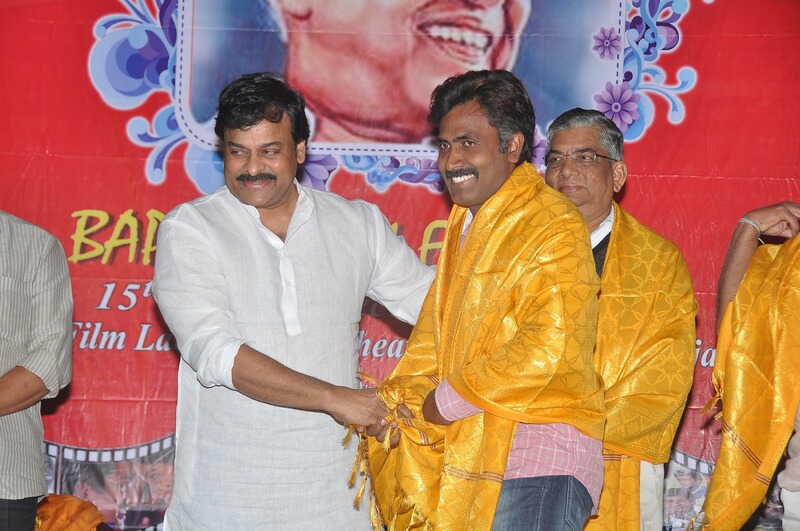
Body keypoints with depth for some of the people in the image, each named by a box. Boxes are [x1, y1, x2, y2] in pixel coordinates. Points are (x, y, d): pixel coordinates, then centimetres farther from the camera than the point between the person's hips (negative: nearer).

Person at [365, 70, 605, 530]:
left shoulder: (553, 226, -10)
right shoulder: (466, 224, 19)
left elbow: (545, 350, -20)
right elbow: (434, 330, 20)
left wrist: (444, 403, -10)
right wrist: (400, 401, 1)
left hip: (535, 459, -8)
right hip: (469, 454, 8)